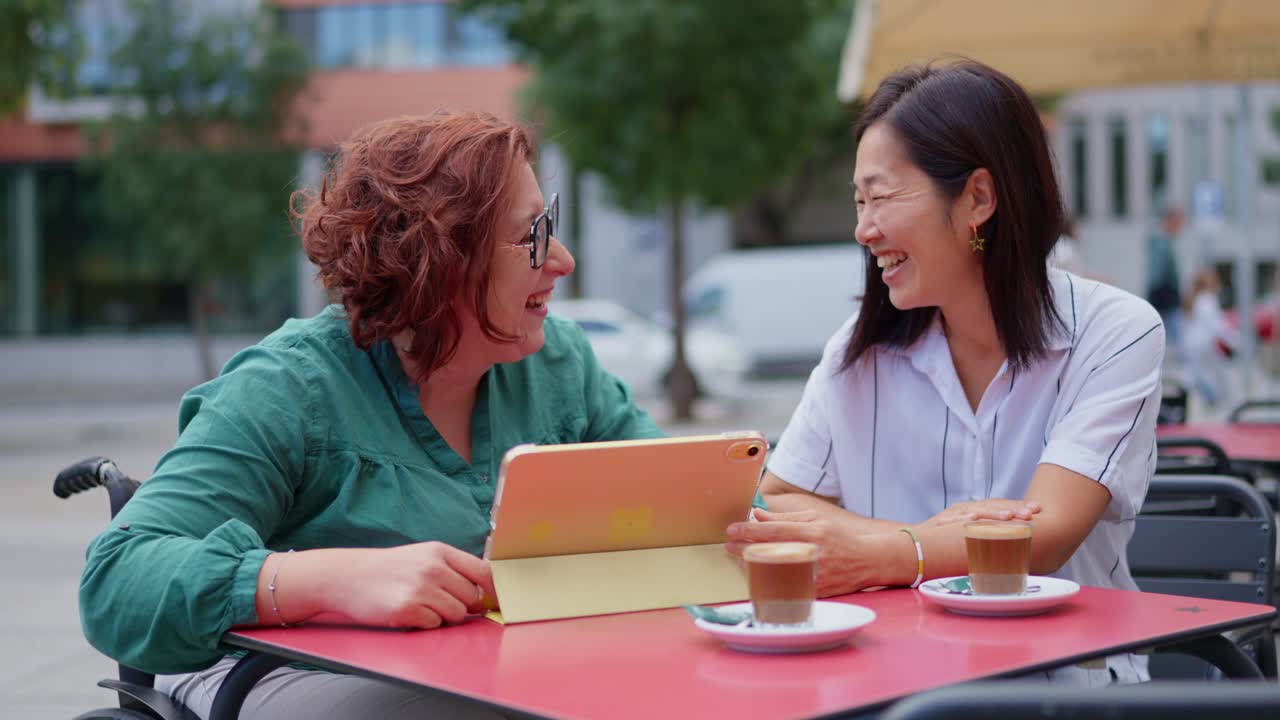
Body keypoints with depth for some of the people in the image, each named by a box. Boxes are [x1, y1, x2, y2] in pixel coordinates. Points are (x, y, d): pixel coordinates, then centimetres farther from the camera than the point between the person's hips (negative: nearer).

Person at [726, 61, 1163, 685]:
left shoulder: (1117, 334, -4)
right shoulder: (862, 348, 4)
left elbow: (1043, 538, -16)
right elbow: (767, 510, 0)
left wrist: (881, 553, -33)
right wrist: (928, 536, -17)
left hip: (1071, 679, -1)